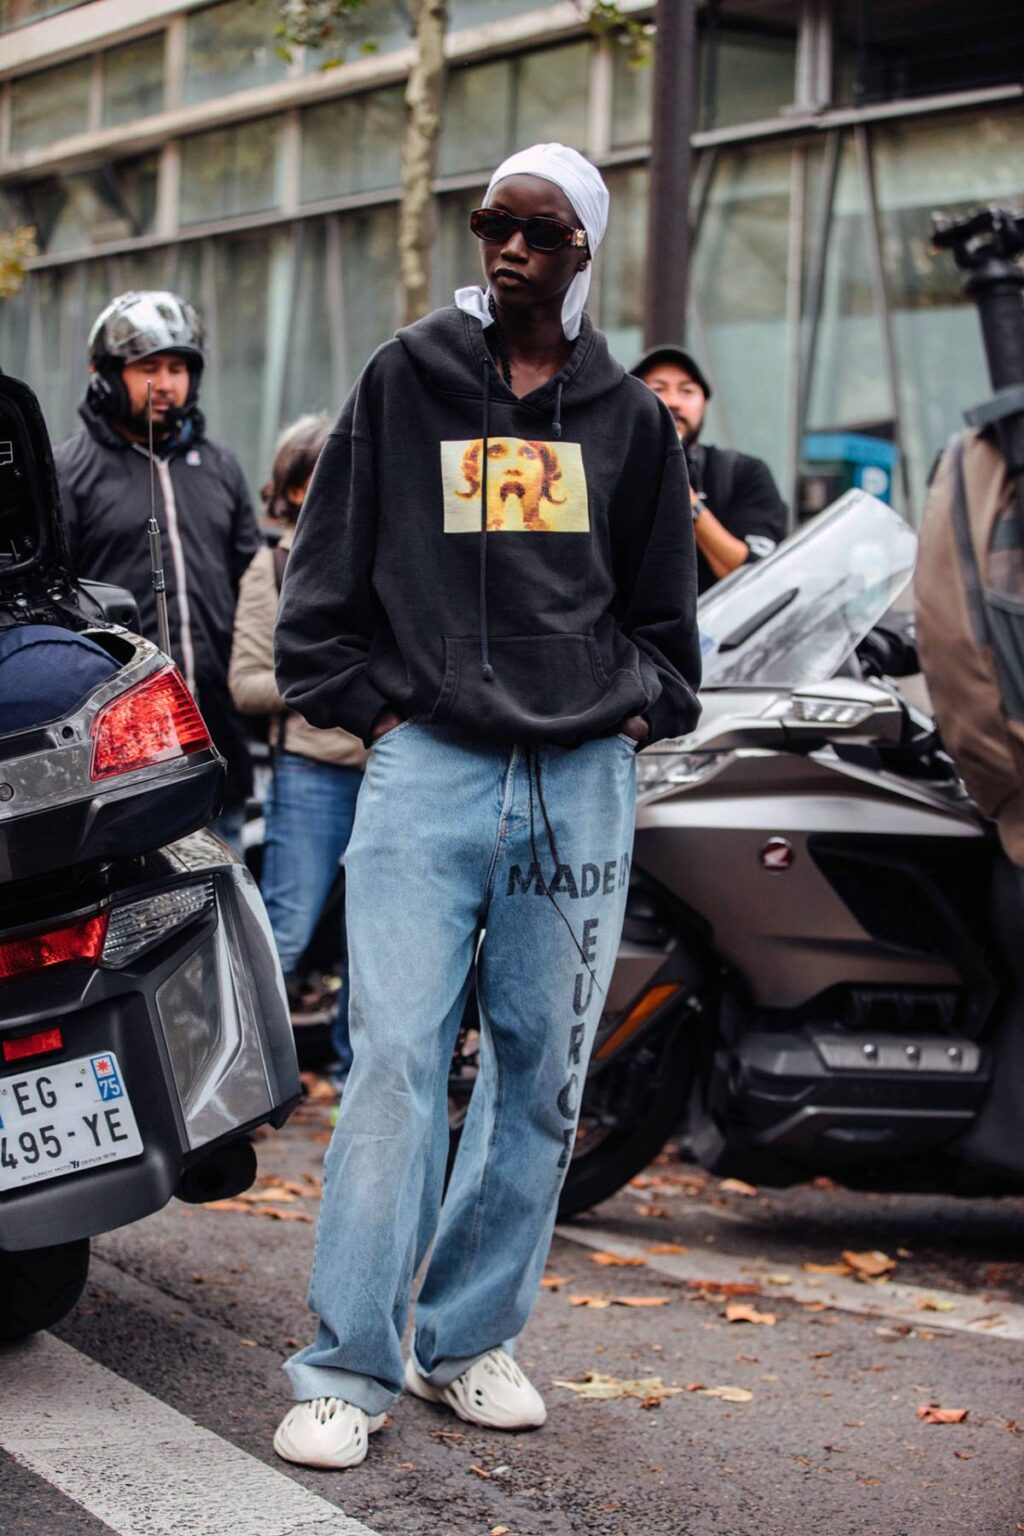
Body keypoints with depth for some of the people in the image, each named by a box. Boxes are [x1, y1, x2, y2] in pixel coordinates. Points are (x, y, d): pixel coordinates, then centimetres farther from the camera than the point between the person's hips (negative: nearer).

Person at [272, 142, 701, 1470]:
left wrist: (638, 713, 9)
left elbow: (664, 605, 21)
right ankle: (346, 1367, -5)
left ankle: (471, 1339, 18)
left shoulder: (631, 418, 11)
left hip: (583, 782, 3)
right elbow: (324, 575, 8)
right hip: (429, 766, -3)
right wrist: (368, 704, 1)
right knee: (396, 1061, -10)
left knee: (542, 1075, 6)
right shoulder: (405, 381, 6)